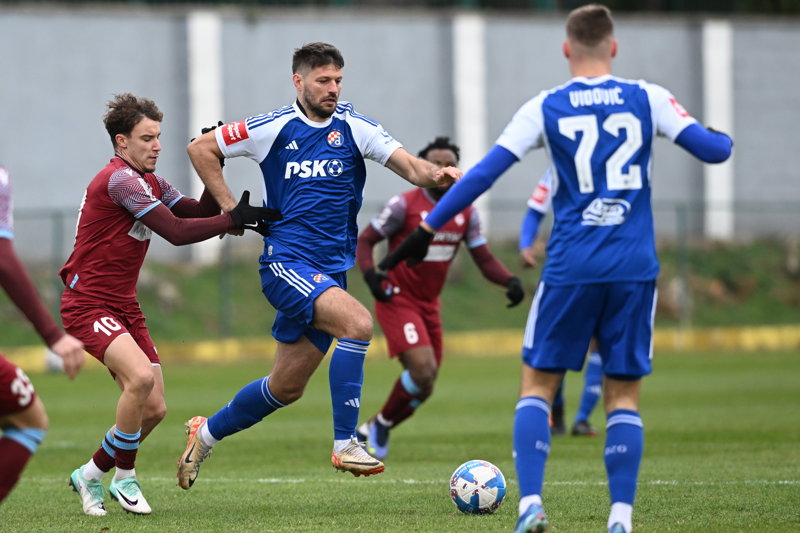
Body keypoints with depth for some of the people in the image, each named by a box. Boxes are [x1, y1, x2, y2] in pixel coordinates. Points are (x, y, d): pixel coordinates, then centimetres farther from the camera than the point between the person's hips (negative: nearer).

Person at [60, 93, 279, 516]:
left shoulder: (150, 182, 13)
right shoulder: (119, 179, -18)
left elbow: (199, 214, 11)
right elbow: (176, 231, -22)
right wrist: (236, 218, -19)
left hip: (123, 306, 9)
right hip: (88, 305, -9)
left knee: (154, 409, 3)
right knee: (140, 376, -31)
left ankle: (92, 474, 23)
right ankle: (124, 478, -12)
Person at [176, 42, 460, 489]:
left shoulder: (354, 127, 3)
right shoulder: (273, 128, -2)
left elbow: (408, 166, -9)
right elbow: (201, 149, 7)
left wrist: (436, 174, -30)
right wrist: (231, 208, 1)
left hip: (331, 271, 5)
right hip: (286, 263, -5)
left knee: (286, 389, 11)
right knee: (358, 322, -29)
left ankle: (206, 434, 34)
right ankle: (345, 444, -24)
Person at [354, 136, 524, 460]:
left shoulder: (466, 213, 3)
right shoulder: (404, 205, -11)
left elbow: (484, 259, 3)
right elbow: (364, 240, -6)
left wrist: (509, 281, -17)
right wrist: (370, 274, -25)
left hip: (428, 305, 7)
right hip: (398, 300, -7)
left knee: (424, 385, 8)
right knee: (423, 369, -24)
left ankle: (372, 431, 27)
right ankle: (381, 425, -2)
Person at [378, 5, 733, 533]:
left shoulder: (545, 108, 2)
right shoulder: (647, 98, 3)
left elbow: (483, 173, -1)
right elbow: (712, 149, 3)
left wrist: (426, 230, 4)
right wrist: (724, 140, 28)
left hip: (571, 268, -1)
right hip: (634, 270, 1)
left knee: (538, 384, 10)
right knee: (623, 394, 8)